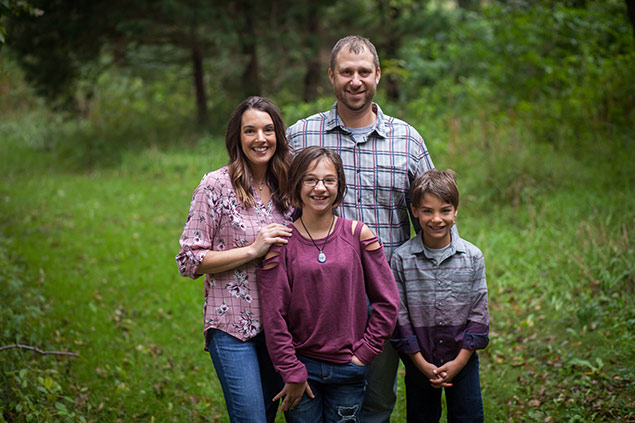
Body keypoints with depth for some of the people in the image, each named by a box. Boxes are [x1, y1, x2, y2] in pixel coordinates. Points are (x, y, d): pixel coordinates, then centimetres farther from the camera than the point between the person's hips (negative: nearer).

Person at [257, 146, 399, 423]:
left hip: (348, 370, 1)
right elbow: (274, 314, -5)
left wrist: (365, 353, -1)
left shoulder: (358, 235, -2)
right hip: (301, 365, -1)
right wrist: (292, 373, -7)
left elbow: (387, 302, 3)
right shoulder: (281, 242, -5)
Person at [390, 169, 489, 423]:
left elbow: (479, 312, -3)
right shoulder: (402, 259, -8)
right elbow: (399, 315, -7)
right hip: (419, 363, 0)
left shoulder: (472, 257, -5)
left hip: (463, 361, 1)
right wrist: (422, 363, -10)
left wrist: (459, 361, -9)